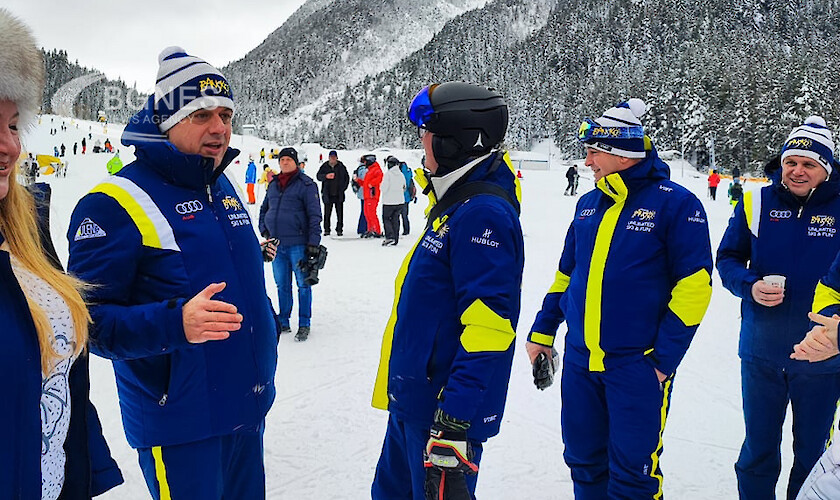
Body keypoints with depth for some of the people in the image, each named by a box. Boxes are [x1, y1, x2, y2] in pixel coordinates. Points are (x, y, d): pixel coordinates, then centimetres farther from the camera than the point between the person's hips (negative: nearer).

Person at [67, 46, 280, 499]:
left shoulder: (223, 188, 9)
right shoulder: (114, 204, -15)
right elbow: (92, 319, -19)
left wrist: (265, 335, 17)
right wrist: (176, 323, -34)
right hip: (180, 424, -7)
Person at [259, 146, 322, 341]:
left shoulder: (306, 184, -5)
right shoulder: (273, 185, 13)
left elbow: (314, 215, -8)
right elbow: (264, 209, 26)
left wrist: (313, 242, -14)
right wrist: (264, 229, 10)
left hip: (298, 243, -6)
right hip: (277, 244, 6)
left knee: (303, 284, 2)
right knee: (282, 285, 14)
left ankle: (304, 325, 11)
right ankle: (283, 322, 25)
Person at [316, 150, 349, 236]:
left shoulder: (341, 167, 6)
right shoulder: (324, 166, 6)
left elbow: (347, 178, 12)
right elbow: (318, 176, 3)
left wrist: (343, 188, 2)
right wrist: (326, 176, -16)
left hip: (339, 194, 0)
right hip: (327, 194, 0)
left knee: (340, 213, 2)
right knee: (327, 213, 1)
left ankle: (339, 229, 8)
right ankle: (326, 230, 9)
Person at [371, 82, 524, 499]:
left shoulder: (483, 213, -21)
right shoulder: (454, 204, 11)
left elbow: (489, 327, -27)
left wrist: (453, 425, -27)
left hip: (442, 409, -10)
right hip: (411, 401, 10)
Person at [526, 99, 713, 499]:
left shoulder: (675, 204, -9)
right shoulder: (589, 204, 9)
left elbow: (693, 286, -11)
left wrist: (664, 358, -13)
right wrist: (542, 332, 14)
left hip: (637, 365, -5)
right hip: (579, 361, 6)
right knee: (583, 463, 17)